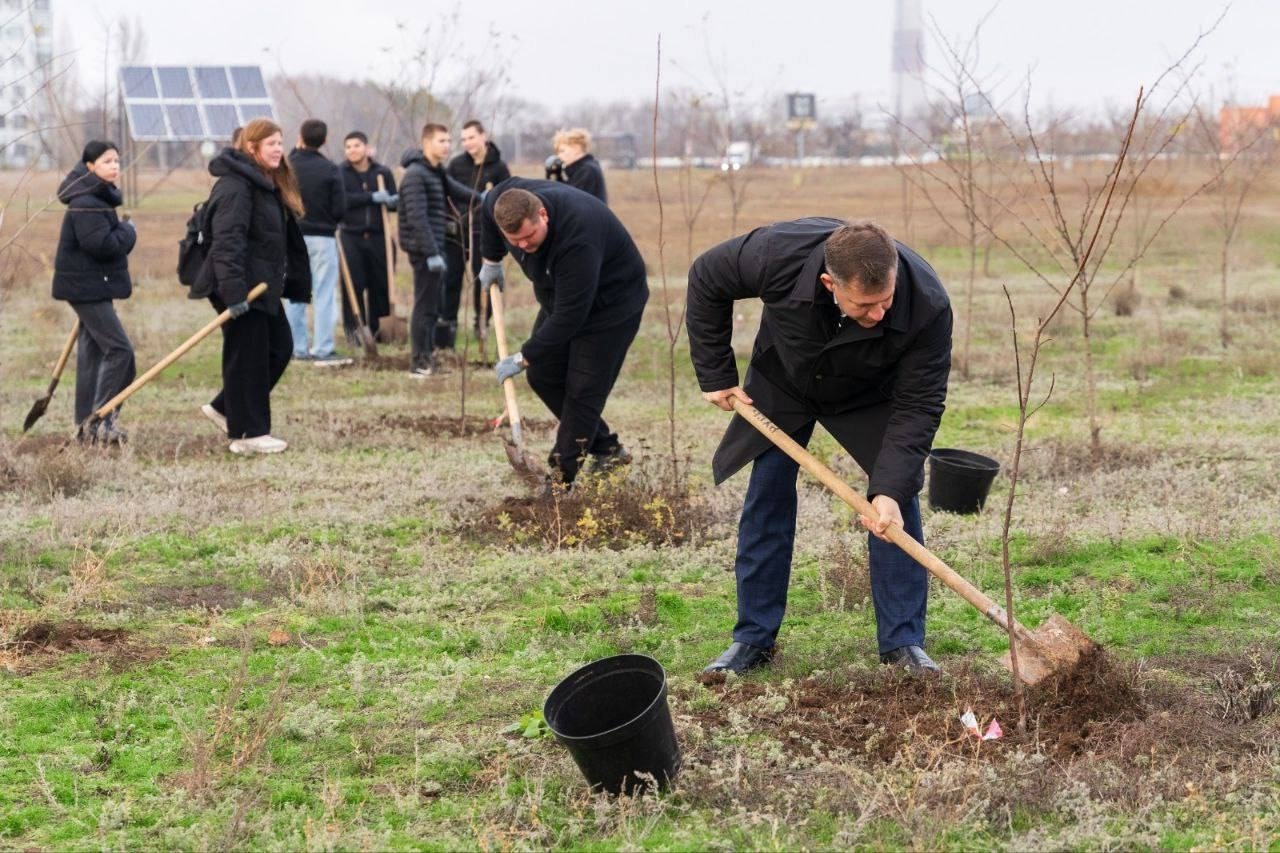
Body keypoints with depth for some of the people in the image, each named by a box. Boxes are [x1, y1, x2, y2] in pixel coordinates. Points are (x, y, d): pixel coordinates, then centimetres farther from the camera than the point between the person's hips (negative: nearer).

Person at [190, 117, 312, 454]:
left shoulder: (270, 185, 16)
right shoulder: (235, 186, -16)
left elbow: (285, 239, 24)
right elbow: (227, 242, -25)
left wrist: (294, 282, 22)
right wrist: (233, 293, -31)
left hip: (263, 286, 10)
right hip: (240, 289, -10)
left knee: (280, 347, 11)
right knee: (247, 357, -4)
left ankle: (224, 408, 22)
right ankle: (248, 434, 4)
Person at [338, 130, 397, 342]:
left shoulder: (383, 172, 8)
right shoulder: (340, 173, 1)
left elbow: (393, 201, 8)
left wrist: (393, 201, -17)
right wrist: (372, 197, -20)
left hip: (377, 236, 2)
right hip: (351, 236, -2)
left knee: (380, 284, 3)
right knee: (353, 284, -8)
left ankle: (377, 328, 12)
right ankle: (353, 329, -2)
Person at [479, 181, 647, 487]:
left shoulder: (577, 237, -43)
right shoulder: (501, 202, -21)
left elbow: (570, 316, -38)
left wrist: (523, 357, -29)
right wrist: (491, 260, 12)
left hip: (610, 304, -8)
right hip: (561, 297, 8)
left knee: (582, 390, -11)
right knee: (543, 376, 5)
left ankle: (563, 479, -7)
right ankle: (605, 448, 17)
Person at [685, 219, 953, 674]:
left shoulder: (927, 306, -40)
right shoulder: (779, 253, -41)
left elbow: (918, 406, -30)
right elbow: (706, 280, -19)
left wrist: (890, 488, -40)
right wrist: (715, 374, -15)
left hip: (870, 396, 0)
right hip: (783, 381, 1)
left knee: (898, 499, -10)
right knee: (766, 499, -2)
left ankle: (903, 642, 0)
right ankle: (753, 638, 9)